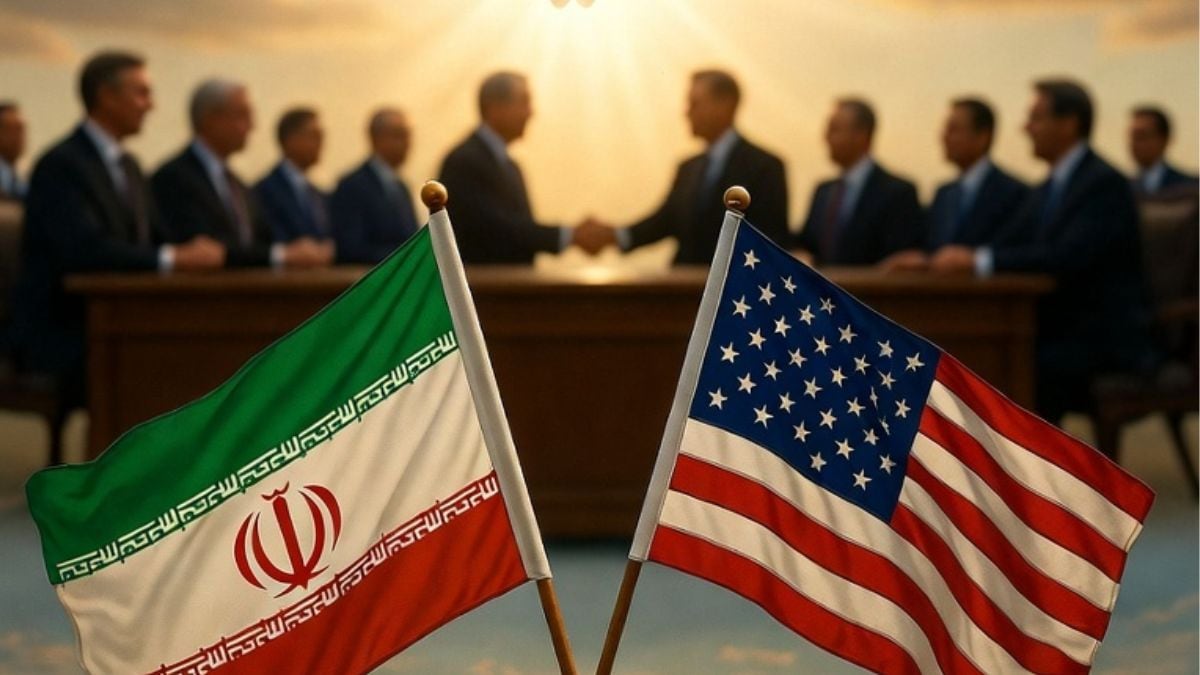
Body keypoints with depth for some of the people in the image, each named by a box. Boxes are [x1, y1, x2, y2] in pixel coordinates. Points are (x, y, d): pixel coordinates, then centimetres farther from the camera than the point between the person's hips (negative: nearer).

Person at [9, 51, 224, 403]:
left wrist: (193, 249, -11)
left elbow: (155, 240, 13)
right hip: (59, 334, -8)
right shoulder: (60, 164, -12)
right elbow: (84, 249, -26)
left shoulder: (128, 166, 16)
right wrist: (174, 258, -28)